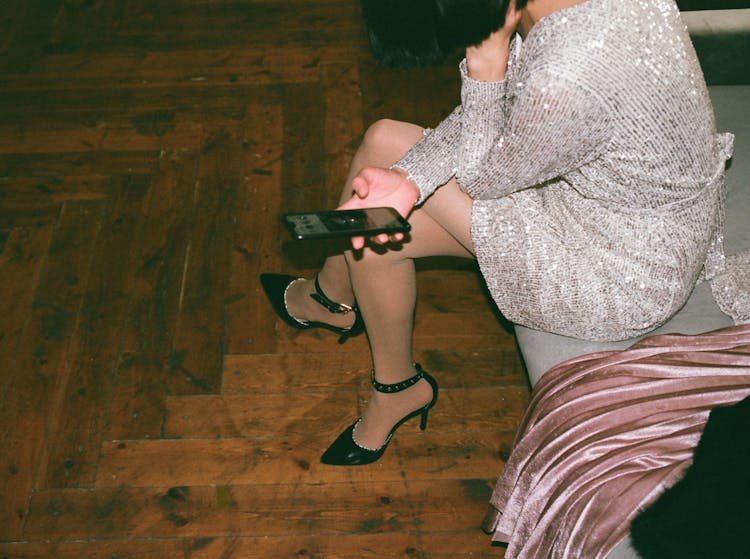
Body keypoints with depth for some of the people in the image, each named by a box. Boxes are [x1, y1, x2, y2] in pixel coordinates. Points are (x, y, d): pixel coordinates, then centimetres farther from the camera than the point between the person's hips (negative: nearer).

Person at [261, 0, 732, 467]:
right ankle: (331, 297, 34)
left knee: (380, 192, -7)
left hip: (629, 280, -8)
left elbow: (484, 176, -18)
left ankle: (399, 387, 20)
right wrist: (406, 179, -17)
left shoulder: (566, 88, -39)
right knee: (382, 140, 7)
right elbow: (498, 111, -5)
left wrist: (485, 69, -24)